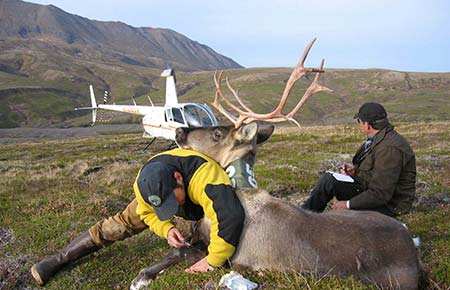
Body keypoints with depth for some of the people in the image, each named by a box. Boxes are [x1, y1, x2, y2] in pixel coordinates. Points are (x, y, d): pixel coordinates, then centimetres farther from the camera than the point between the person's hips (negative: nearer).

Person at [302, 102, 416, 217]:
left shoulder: (389, 149, -28)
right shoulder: (381, 138, 3)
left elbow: (381, 194, -28)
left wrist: (348, 204, -21)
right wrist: (355, 170, 1)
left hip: (389, 204, -9)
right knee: (328, 179, -2)